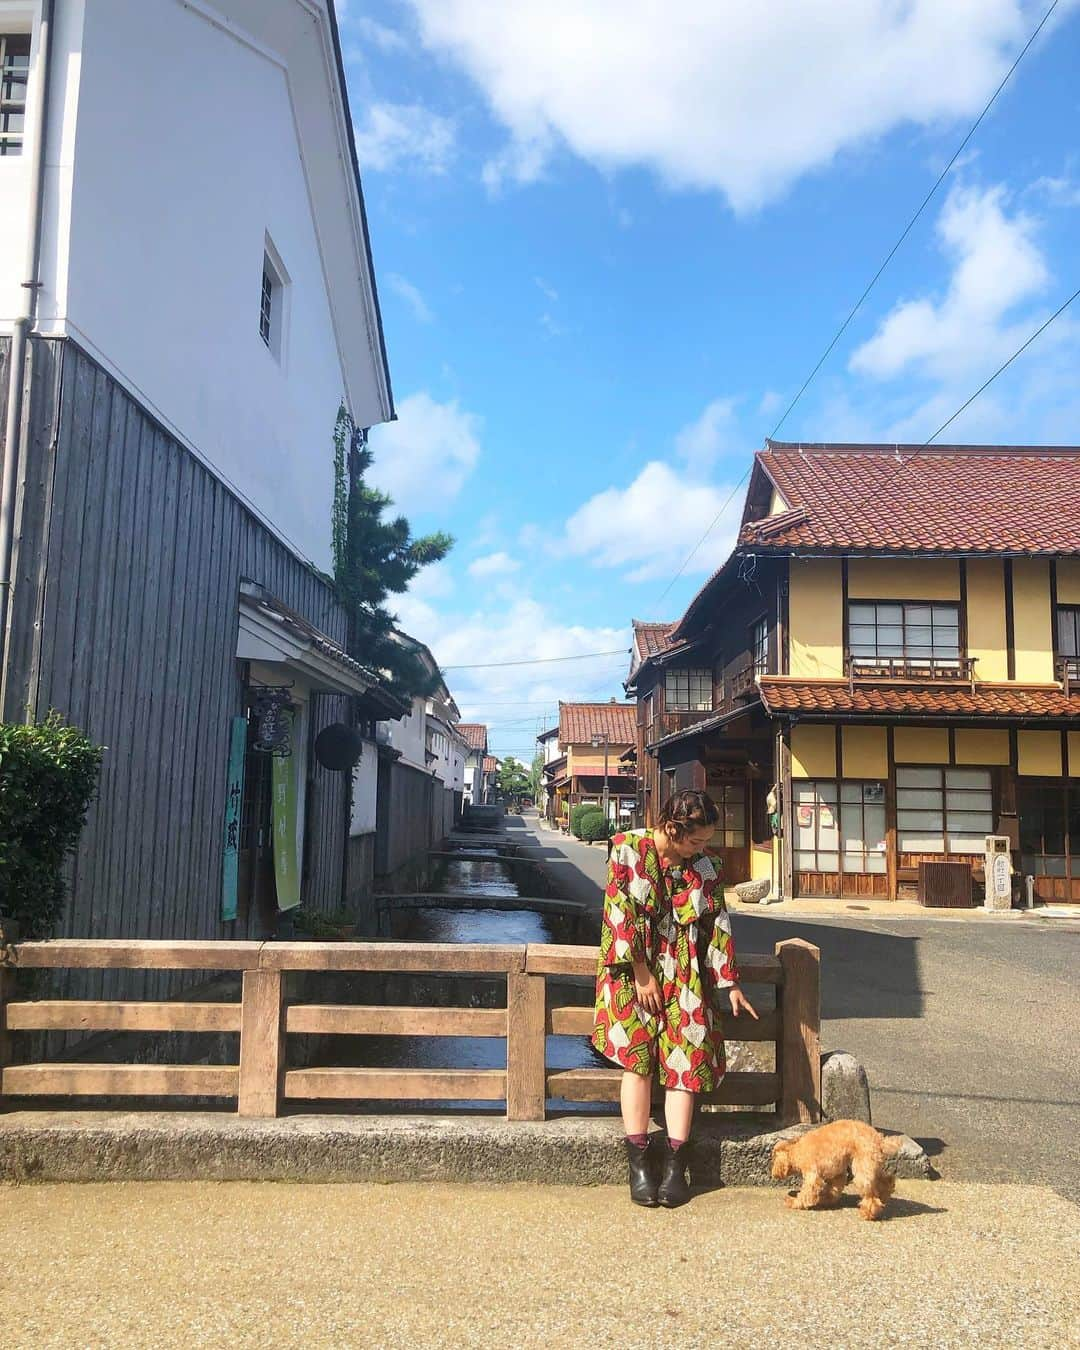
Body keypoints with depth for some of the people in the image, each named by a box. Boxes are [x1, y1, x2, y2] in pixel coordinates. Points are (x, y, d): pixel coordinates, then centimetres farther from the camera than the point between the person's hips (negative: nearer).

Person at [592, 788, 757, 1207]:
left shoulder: (704, 866, 3)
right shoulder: (627, 849, -8)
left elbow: (717, 923, 7)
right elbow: (621, 913, -11)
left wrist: (730, 983, 5)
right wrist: (642, 976, -14)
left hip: (684, 972, 3)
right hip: (633, 968, -3)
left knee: (686, 1058, -10)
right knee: (638, 1055, -15)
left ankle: (675, 1165, -6)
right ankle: (639, 1165, -9)